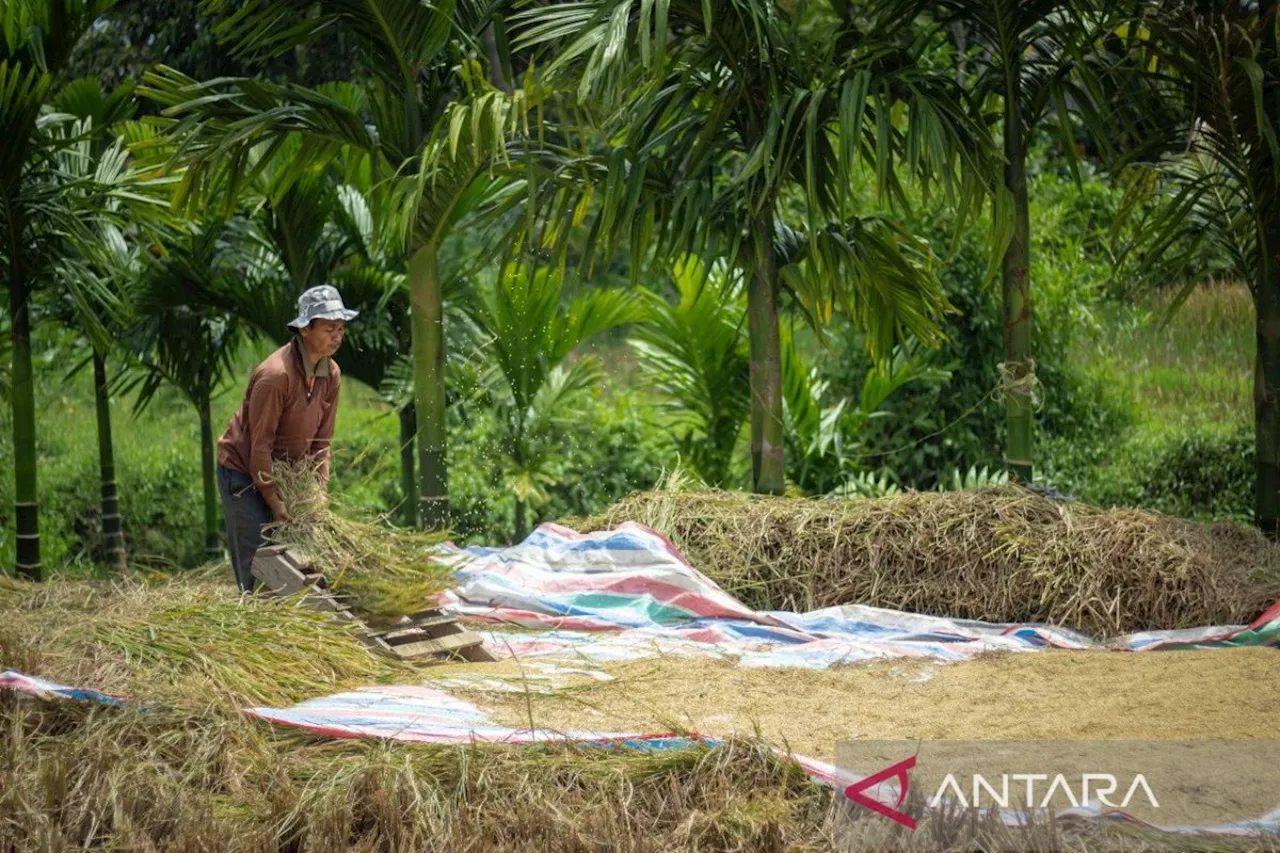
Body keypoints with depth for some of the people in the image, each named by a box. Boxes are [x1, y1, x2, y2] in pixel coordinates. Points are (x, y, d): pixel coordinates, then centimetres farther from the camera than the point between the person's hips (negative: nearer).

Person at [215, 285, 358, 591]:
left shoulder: (331, 373, -4)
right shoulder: (275, 374, -27)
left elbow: (321, 439, 2)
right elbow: (260, 443, -23)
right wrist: (274, 502, -21)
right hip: (242, 471, -7)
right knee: (257, 561, -9)